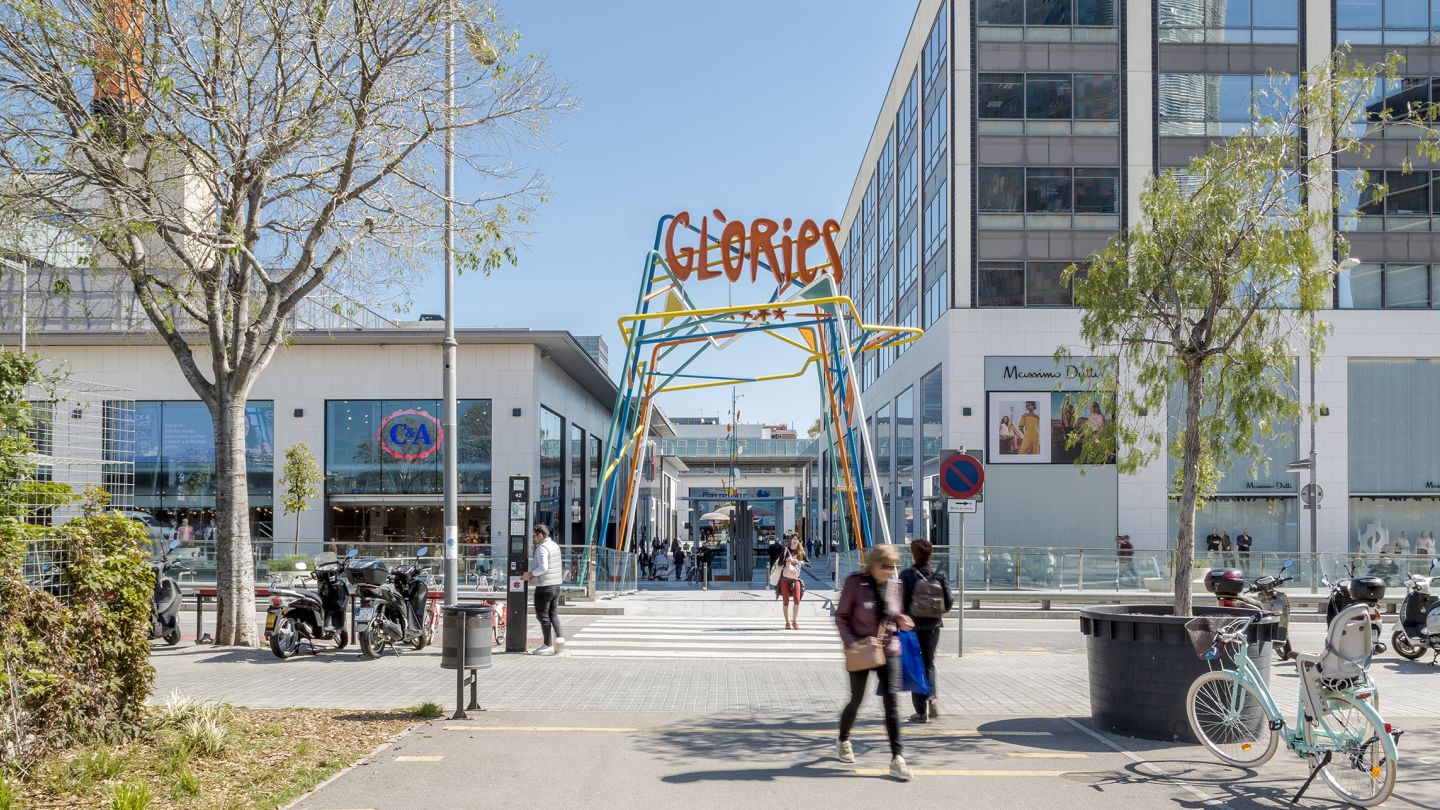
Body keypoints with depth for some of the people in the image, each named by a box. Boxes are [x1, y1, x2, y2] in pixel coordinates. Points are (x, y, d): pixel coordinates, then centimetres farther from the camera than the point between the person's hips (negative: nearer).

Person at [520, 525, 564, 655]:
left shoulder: (542, 548, -15)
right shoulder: (555, 546, 14)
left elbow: (543, 567, -25)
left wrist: (530, 574, -13)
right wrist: (533, 574, 17)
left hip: (544, 586, -9)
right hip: (556, 585, 9)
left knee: (543, 615, 0)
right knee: (553, 613, 17)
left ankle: (548, 645, 3)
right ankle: (559, 636, 1)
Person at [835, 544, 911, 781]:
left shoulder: (894, 586, 2)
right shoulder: (855, 582, -10)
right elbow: (841, 616, -5)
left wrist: (901, 622, -8)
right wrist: (851, 642, -17)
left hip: (889, 650, 2)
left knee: (892, 702, -7)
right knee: (856, 700, 13)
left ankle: (897, 758, -4)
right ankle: (843, 741, 40)